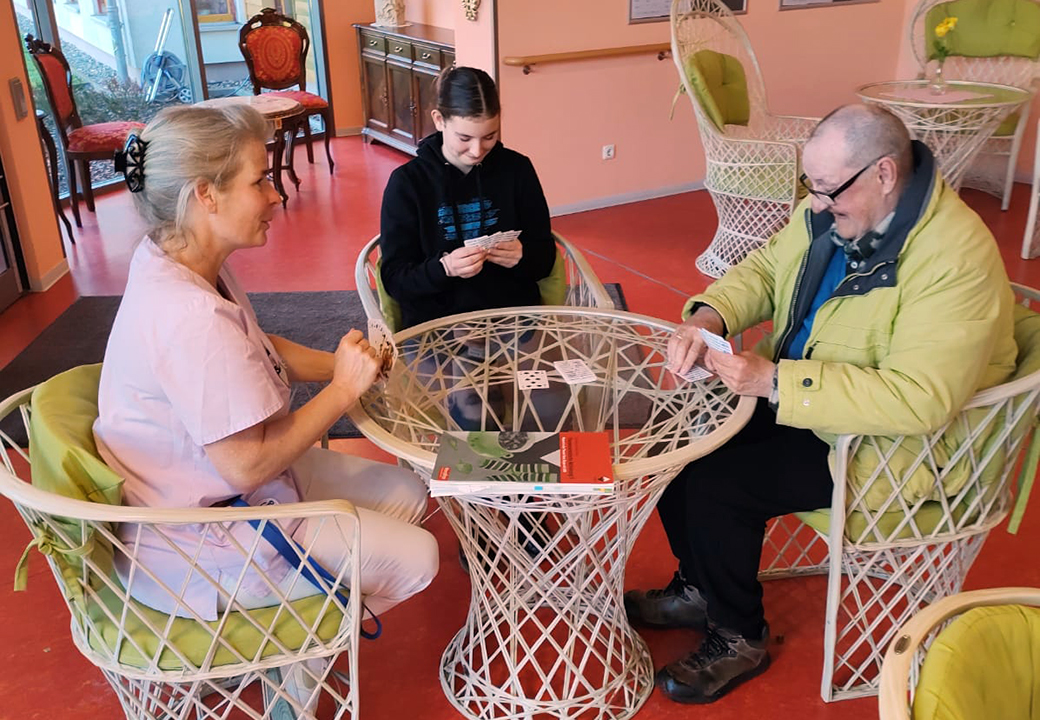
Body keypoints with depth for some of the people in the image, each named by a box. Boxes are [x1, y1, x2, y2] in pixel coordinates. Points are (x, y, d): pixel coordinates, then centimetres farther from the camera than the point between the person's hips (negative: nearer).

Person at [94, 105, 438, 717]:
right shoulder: (192, 317, -34)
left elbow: (260, 350, 12)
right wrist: (343, 389, -20)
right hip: (195, 540, -10)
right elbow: (247, 465, -29)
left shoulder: (179, 265, -3)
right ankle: (294, 666, 19)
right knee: (413, 557, -5)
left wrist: (340, 362, -3)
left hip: (211, 486, 10)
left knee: (407, 494, 12)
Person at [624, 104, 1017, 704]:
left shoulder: (957, 256, -28)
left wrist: (774, 381, -35)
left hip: (886, 446, -8)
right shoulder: (833, 210, -4)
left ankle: (739, 638, 8)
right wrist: (709, 317, -13)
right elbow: (764, 270, 9)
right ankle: (699, 588, 21)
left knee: (715, 487, -20)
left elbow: (919, 399, -35)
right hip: (792, 395, 8)